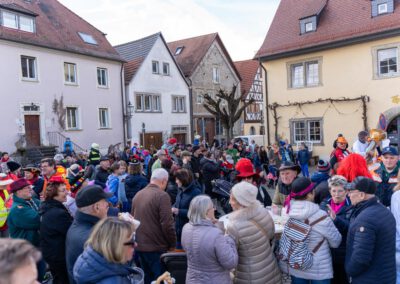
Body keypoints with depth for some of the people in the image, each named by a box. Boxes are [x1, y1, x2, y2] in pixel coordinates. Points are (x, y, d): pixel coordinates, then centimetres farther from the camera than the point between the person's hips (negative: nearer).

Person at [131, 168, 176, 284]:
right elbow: (167, 224, -20)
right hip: (156, 247, -7)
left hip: (139, 245, 7)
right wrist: (173, 244, -6)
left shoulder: (138, 194, 7)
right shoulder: (162, 195, -17)